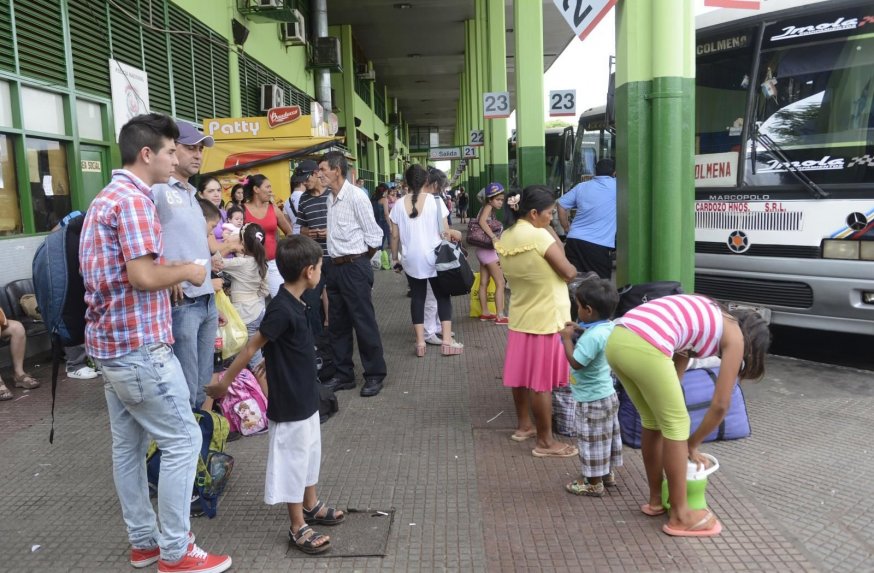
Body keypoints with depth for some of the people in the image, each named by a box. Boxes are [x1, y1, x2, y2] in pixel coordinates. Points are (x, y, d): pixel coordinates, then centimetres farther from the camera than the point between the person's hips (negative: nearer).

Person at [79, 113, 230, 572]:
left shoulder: (105, 198, 16)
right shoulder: (134, 199, -17)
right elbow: (143, 276, -25)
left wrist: (172, 278, 16)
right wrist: (186, 271, -8)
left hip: (110, 342, 11)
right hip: (139, 345, -10)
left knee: (128, 445, 15)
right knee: (183, 440, -2)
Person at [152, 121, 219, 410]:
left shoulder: (192, 195, 19)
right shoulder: (156, 189, -9)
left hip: (207, 300, 9)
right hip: (179, 302, -8)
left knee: (203, 385, 15)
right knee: (184, 390, -1)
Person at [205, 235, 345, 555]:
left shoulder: (294, 304, 3)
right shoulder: (281, 310, -25)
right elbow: (252, 347, -20)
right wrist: (225, 381, -13)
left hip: (305, 397, 9)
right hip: (289, 403, -9)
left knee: (310, 453, 22)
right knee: (292, 460, 4)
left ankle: (311, 506, 40)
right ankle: (298, 528, 18)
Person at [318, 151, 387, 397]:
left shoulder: (356, 196, -14)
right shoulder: (331, 198, 9)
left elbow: (373, 236, -13)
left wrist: (358, 260, -2)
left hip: (354, 267, -8)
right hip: (335, 266, 8)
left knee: (364, 322, 0)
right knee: (337, 323, 14)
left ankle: (374, 375, 14)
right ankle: (344, 374, 25)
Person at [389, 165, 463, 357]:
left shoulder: (399, 204, 0)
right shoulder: (435, 200, -8)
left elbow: (395, 236, 3)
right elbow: (444, 232, -8)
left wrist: (394, 257, 15)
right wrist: (455, 234, 12)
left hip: (411, 260, 2)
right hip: (433, 258, -2)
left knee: (417, 297, 10)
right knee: (443, 297, 9)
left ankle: (420, 342, 11)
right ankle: (447, 341, 5)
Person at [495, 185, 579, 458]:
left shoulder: (505, 237, 3)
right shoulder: (540, 235, -20)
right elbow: (569, 273, -16)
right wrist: (571, 269, 3)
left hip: (520, 317, 8)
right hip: (546, 318, -8)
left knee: (521, 373, 17)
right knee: (542, 380, 0)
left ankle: (523, 425, 32)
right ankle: (545, 442, 11)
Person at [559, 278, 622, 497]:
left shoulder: (593, 337, -30)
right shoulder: (607, 327, 0)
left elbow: (576, 362, -27)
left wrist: (567, 338, -18)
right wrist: (580, 332, 6)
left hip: (592, 400, -10)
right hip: (606, 394, 10)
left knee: (593, 442, 4)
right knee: (607, 437, 21)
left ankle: (594, 484, 17)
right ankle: (608, 473, 37)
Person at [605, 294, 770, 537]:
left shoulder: (704, 318, 34)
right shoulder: (734, 336, 14)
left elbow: (674, 374, 34)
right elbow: (720, 405, 14)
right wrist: (692, 444, 28)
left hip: (617, 340, 8)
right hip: (644, 347, -8)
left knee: (653, 420, 24)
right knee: (676, 424, 10)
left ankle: (656, 499, 38)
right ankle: (680, 516, 21)